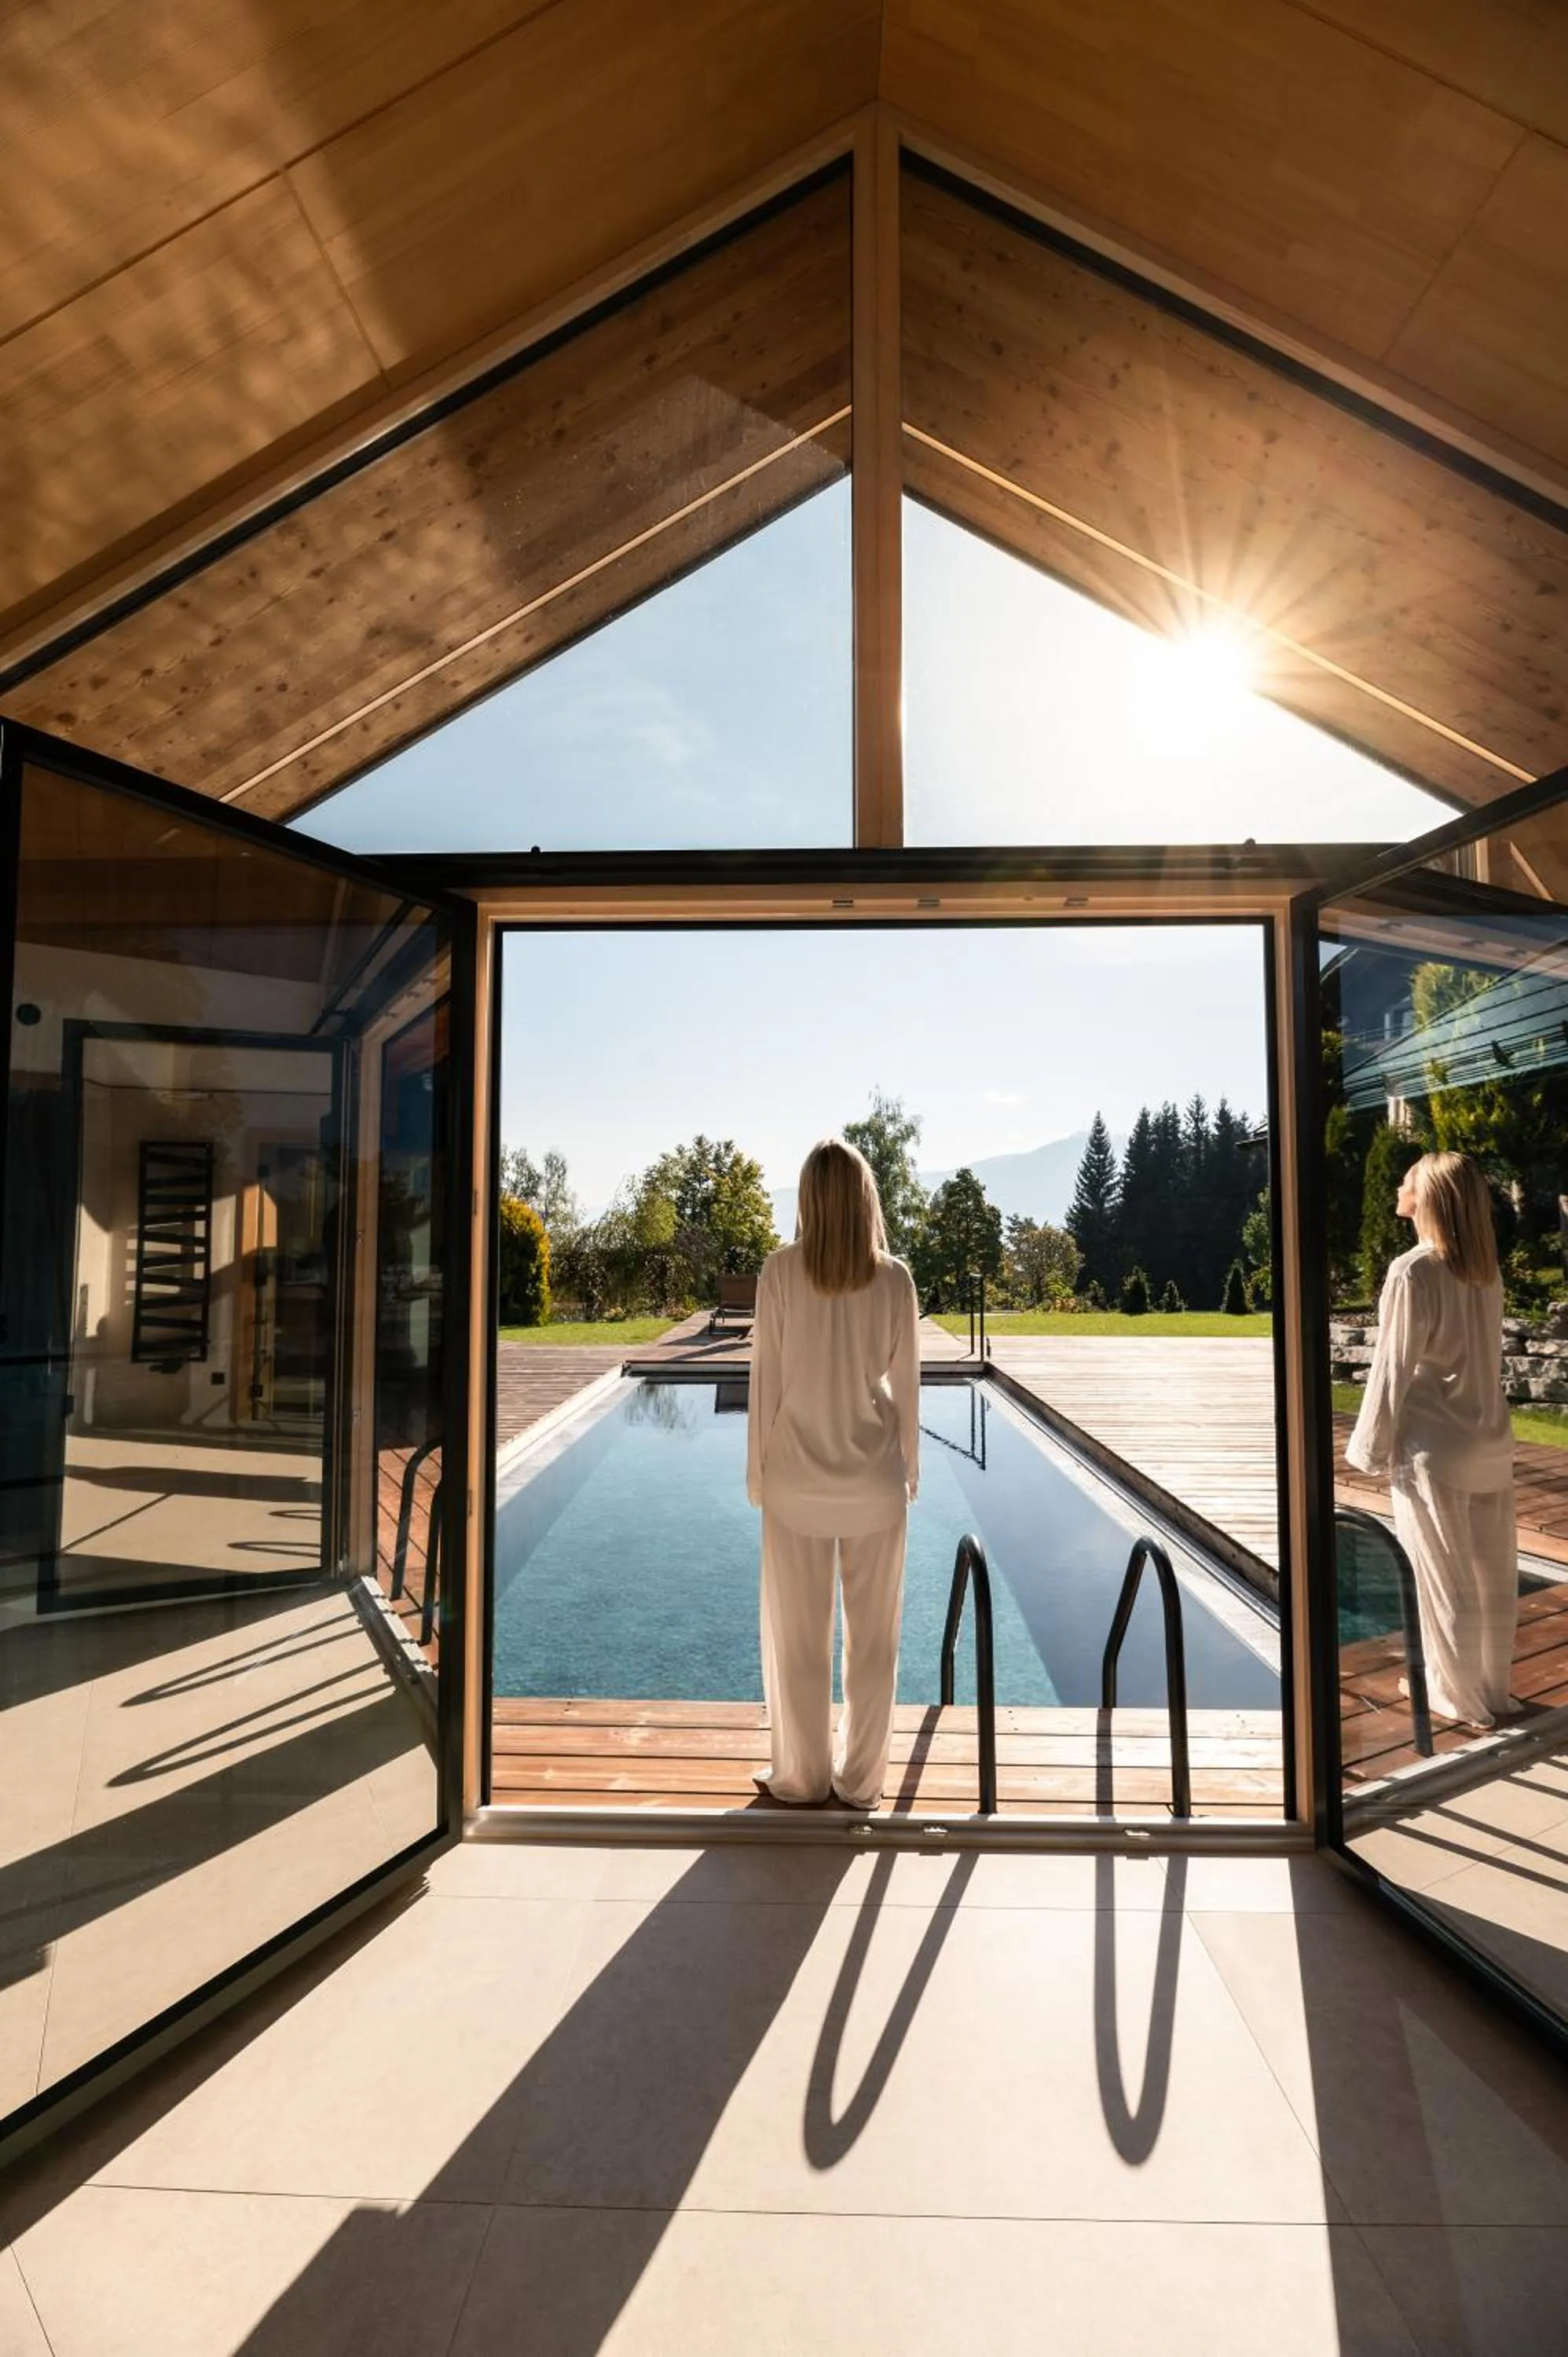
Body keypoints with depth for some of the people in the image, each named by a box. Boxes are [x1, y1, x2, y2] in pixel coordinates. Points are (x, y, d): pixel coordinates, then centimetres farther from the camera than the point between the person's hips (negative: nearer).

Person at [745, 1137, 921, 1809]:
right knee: (872, 1633, 15)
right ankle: (860, 1780, 27)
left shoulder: (781, 1271, -9)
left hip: (797, 1475, -1)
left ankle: (802, 1778, 27)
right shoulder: (894, 1277, -6)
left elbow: (767, 1376, -6)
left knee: (797, 1632, 13)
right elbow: (905, 1383, 0)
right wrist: (909, 1469, 12)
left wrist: (757, 1469, 4)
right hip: (874, 1477, 1)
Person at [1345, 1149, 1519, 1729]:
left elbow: (1393, 1370, -16)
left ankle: (1463, 1698, 24)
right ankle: (1492, 1690, 33)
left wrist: (1370, 1447, -6)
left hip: (1433, 1449, -7)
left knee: (1445, 1580, 9)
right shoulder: (1485, 1270, 4)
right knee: (1493, 1577, 17)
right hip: (1489, 1443, 7)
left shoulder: (1412, 1272, -18)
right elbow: (1482, 1355, 8)